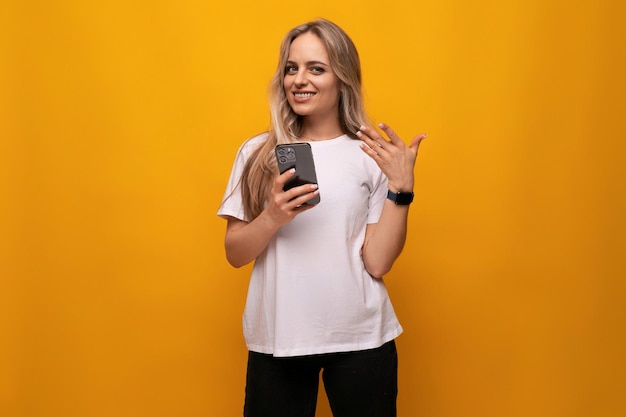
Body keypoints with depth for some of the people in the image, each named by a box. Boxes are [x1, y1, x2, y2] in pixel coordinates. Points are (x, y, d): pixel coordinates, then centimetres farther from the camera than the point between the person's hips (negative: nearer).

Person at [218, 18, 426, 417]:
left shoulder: (372, 156, -2)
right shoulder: (257, 153, 3)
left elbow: (378, 262, -6)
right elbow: (235, 253, 2)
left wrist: (402, 187, -16)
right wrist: (272, 219, -16)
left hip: (359, 339, -1)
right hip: (276, 337, 2)